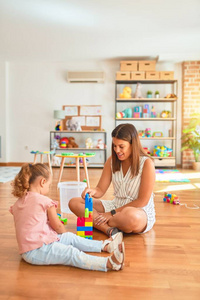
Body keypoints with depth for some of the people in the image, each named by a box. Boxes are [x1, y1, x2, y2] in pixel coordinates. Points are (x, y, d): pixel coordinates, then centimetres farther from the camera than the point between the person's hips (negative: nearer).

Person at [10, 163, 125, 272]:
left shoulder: (17, 204, 10)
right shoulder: (45, 201, -13)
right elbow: (58, 226, -4)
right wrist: (65, 233, 18)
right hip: (38, 251, -8)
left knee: (72, 238, 14)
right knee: (72, 253, -20)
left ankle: (105, 245, 19)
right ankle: (109, 263, -37)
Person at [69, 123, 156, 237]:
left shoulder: (146, 163, -14)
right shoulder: (112, 161, 2)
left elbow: (143, 201, -14)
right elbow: (101, 190, 2)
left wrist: (113, 213, -16)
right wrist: (93, 191, -23)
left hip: (141, 211, -6)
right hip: (116, 205, 6)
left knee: (132, 216, -43)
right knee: (74, 203, -8)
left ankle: (96, 221, -16)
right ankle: (109, 229, -25)